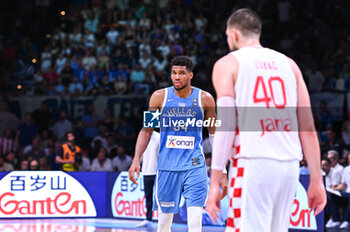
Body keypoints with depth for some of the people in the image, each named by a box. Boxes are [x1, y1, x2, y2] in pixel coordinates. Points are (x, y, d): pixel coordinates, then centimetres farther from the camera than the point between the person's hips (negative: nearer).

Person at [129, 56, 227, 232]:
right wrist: (136, 160, -4)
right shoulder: (160, 97, 0)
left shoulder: (204, 99, -1)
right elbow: (146, 131, 7)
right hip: (167, 165, 1)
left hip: (194, 166, -1)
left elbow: (214, 133, 9)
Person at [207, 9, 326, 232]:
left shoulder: (228, 64, 6)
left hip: (252, 163, -5)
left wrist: (215, 182, -7)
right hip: (289, 164, 5)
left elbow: (226, 126, -6)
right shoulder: (288, 63, 18)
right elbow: (308, 126, 10)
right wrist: (316, 179, 11)